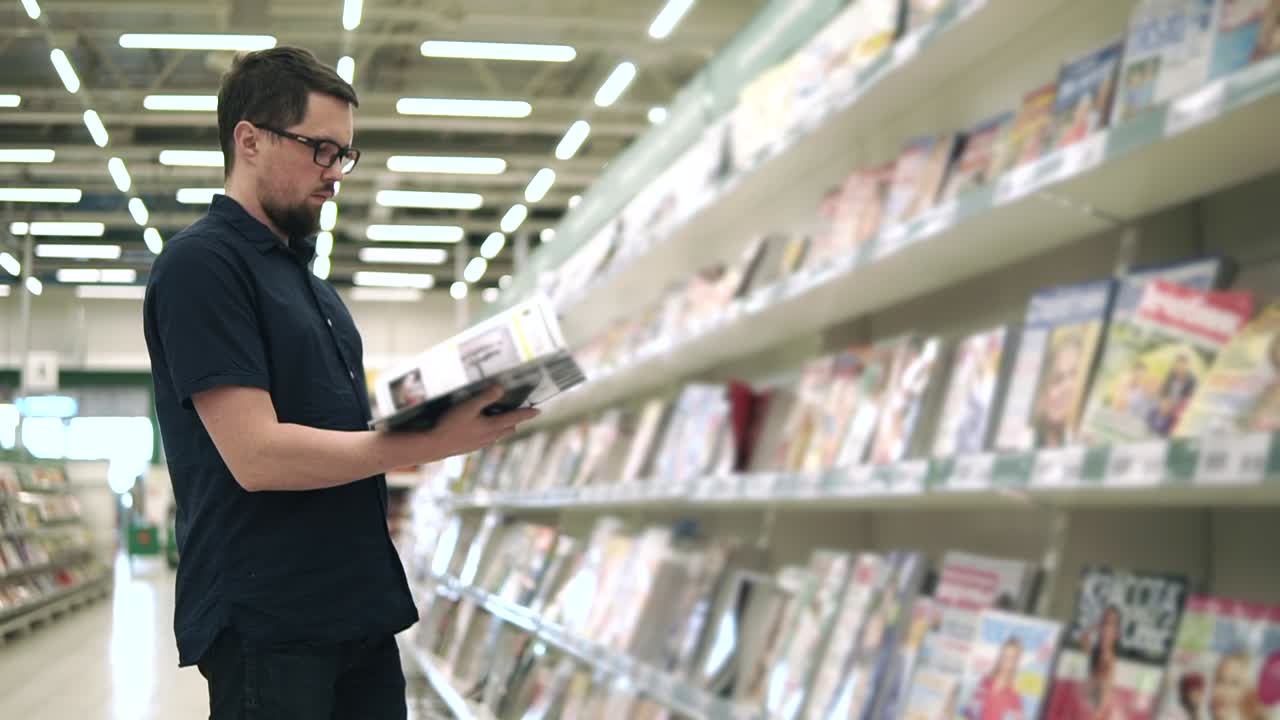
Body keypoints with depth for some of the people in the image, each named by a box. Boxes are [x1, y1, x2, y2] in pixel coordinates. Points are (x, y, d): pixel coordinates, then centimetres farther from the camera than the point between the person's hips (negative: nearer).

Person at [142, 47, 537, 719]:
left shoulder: (306, 278, 18)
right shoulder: (201, 264, -10)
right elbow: (256, 454, -19)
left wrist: (444, 407, 3)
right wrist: (432, 442, -18)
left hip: (360, 608, 9)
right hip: (268, 622, -8)